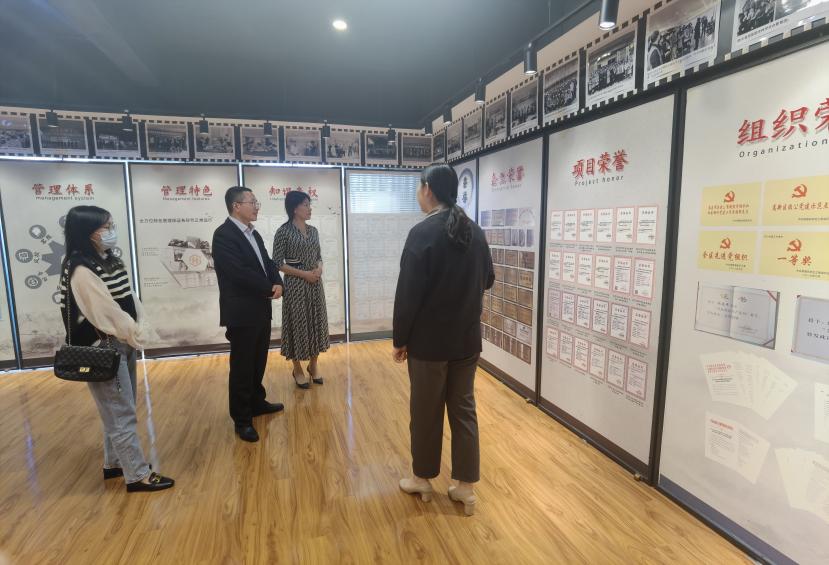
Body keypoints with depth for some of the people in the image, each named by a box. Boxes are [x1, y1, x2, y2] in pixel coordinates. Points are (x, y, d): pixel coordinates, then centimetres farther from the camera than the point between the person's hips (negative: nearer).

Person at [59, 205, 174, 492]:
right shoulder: (81, 270, -20)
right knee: (122, 415, 1)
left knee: (119, 410, 20)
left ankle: (114, 463, 36)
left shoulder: (109, 260, 8)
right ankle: (137, 475, 13)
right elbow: (107, 312, -21)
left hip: (123, 344, 9)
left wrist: (139, 328, -4)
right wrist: (136, 336, -10)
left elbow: (129, 299, 9)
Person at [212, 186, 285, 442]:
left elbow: (267, 263, 11)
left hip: (261, 309, 8)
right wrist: (269, 289, -13)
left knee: (258, 362, 20)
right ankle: (242, 419, 16)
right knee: (241, 366, 3)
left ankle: (257, 402, 37)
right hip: (241, 312, -8)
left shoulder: (254, 234, 13)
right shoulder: (223, 234, -16)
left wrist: (278, 283, -10)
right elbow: (240, 272, -24)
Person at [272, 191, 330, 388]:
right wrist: (304, 274, -16)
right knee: (298, 324, 3)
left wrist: (319, 269, -7)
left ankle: (313, 365, 27)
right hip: (295, 284, -6)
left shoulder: (313, 230, 8)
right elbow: (277, 263, -11)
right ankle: (297, 369, 20)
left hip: (315, 283, 6)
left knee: (316, 322, 11)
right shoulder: (284, 231, -10)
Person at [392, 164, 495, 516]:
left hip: (429, 340, -5)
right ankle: (466, 486, 25)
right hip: (468, 339, 6)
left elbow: (408, 293, -17)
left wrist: (400, 339, -7)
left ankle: (423, 479, 31)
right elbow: (488, 280, 12)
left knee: (426, 412, 12)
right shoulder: (475, 232, 2)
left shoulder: (422, 233, -17)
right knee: (464, 409, 14)